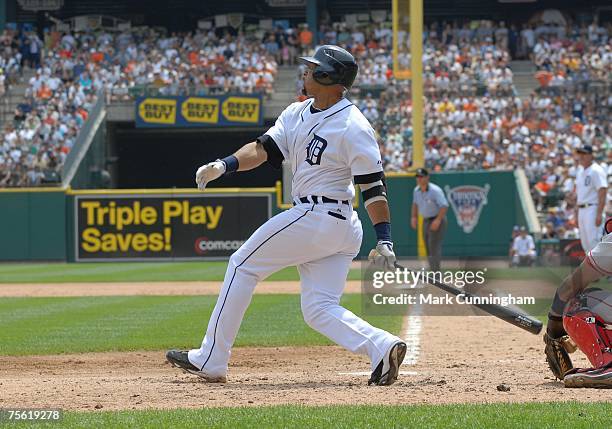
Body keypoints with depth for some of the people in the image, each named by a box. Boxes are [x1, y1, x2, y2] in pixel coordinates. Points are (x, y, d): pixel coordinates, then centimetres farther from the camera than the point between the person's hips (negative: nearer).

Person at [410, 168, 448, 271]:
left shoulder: (435, 190, -21)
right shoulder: (416, 190, 3)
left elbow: (444, 206, -26)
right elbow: (415, 203, 22)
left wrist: (438, 220, -32)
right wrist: (414, 217, 11)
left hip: (437, 221, -8)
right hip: (425, 221, 8)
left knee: (434, 247, -15)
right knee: (428, 249, 10)